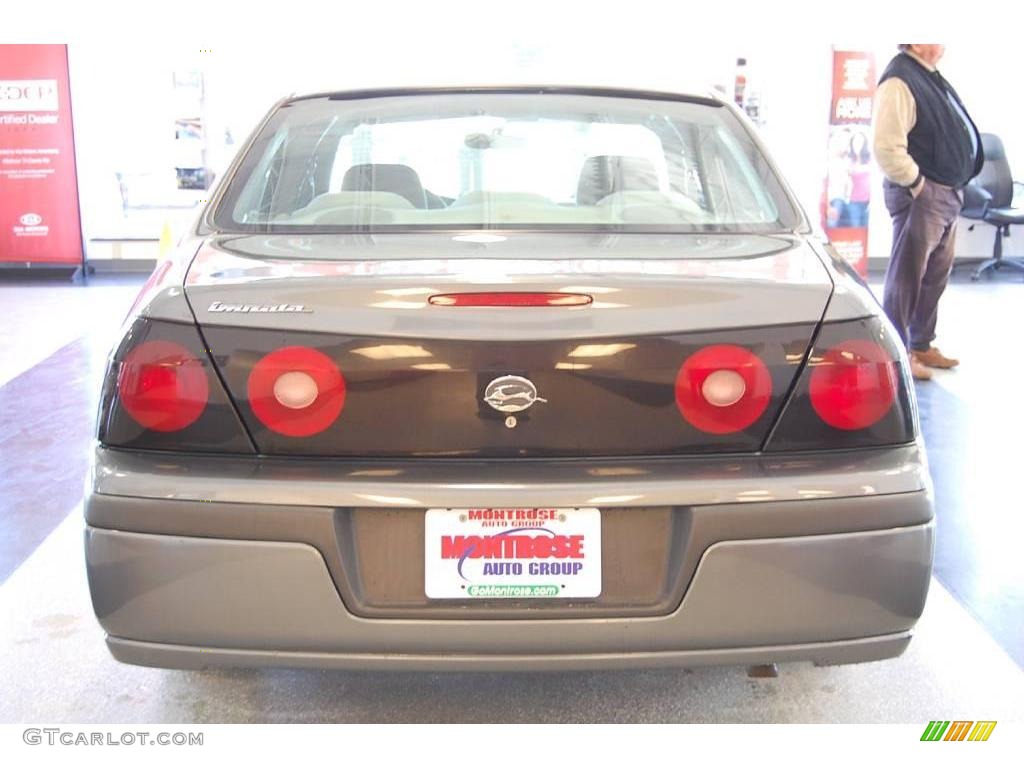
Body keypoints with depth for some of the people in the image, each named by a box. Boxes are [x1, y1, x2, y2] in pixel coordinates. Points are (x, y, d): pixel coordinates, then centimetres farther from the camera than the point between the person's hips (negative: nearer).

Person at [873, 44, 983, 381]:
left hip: (947, 193, 10)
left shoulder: (929, 76, 15)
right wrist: (916, 183, -17)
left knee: (937, 273, 18)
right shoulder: (899, 81, -17)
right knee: (907, 276, -3)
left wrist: (953, 188, 13)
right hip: (921, 195, -10)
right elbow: (887, 148, -25)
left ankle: (921, 345, 31)